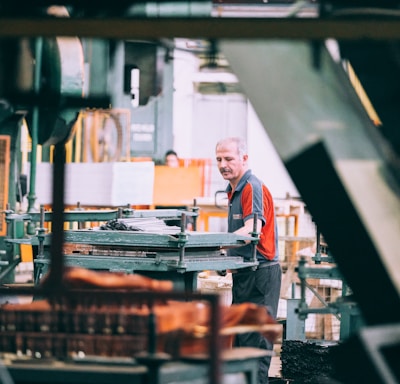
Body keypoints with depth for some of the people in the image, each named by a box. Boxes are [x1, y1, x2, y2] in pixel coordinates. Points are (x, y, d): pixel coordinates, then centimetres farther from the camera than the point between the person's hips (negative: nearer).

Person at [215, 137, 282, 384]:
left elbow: (252, 229, -29)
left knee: (254, 339, -11)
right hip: (245, 273, 10)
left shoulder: (253, 188, -14)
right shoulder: (235, 189, 18)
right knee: (239, 338, 12)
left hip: (259, 272, -10)